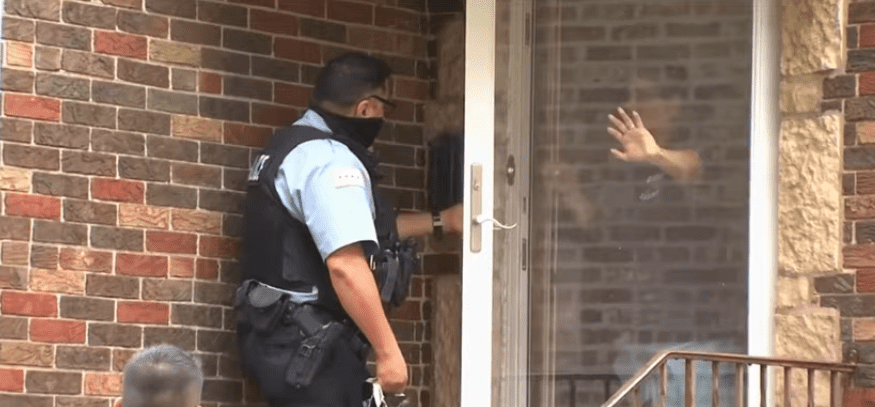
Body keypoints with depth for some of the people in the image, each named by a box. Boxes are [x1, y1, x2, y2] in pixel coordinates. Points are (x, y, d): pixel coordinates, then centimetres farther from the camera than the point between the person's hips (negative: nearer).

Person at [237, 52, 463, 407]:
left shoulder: (295, 147, 18)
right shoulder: (328, 160, -16)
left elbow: (354, 228, 31)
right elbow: (345, 264, -27)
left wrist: (440, 222, 37)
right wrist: (388, 350, -25)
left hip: (289, 339, 11)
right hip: (309, 346, -11)